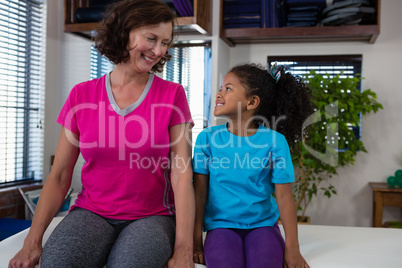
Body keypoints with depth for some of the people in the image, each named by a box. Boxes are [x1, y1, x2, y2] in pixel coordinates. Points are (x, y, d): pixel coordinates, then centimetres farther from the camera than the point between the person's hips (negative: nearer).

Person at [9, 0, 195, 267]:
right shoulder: (81, 96, 4)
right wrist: (33, 241, -8)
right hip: (91, 213, 2)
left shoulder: (172, 95, 0)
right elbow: (60, 176, 4)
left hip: (152, 216, -1)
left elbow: (182, 174, -8)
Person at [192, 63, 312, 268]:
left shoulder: (274, 141, -5)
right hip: (221, 224, 0)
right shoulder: (207, 138, -1)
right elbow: (200, 192, 0)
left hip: (262, 223, 0)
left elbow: (284, 197, -5)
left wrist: (292, 248, -7)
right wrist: (197, 240, -2)